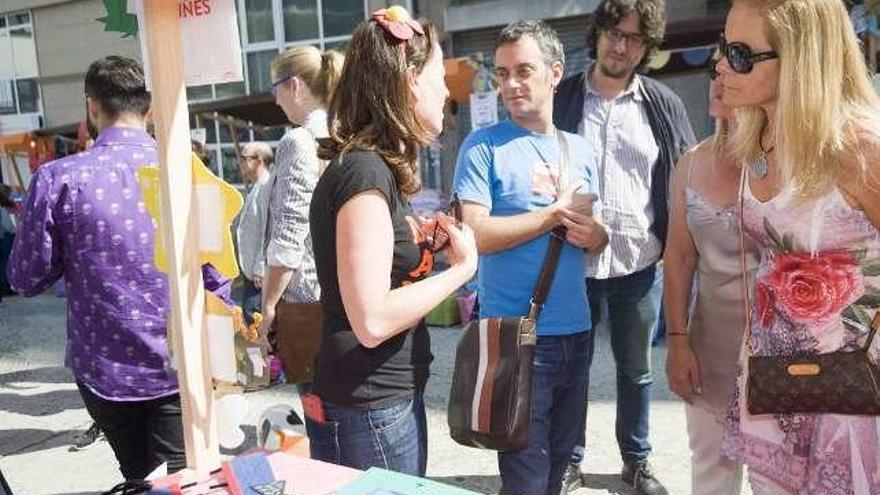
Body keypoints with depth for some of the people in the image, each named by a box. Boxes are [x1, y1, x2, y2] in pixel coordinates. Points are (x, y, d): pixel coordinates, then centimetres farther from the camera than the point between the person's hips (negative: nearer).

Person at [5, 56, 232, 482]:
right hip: (180, 366, -1)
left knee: (139, 479, 21)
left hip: (106, 370, 1)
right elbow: (215, 276, -6)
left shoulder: (57, 179, -10)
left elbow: (26, 278, -4)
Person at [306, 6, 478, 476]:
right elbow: (372, 320, -26)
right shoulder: (363, 170, -20)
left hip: (393, 399, 9)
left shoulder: (376, 167, 9)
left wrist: (426, 246, 6)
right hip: (368, 413, -9)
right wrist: (461, 267, -16)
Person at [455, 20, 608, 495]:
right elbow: (474, 235, -18)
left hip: (576, 331, 6)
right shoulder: (483, 147, -6)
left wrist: (592, 233, -9)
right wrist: (557, 213, -13)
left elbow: (597, 237, 15)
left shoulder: (580, 150, 11)